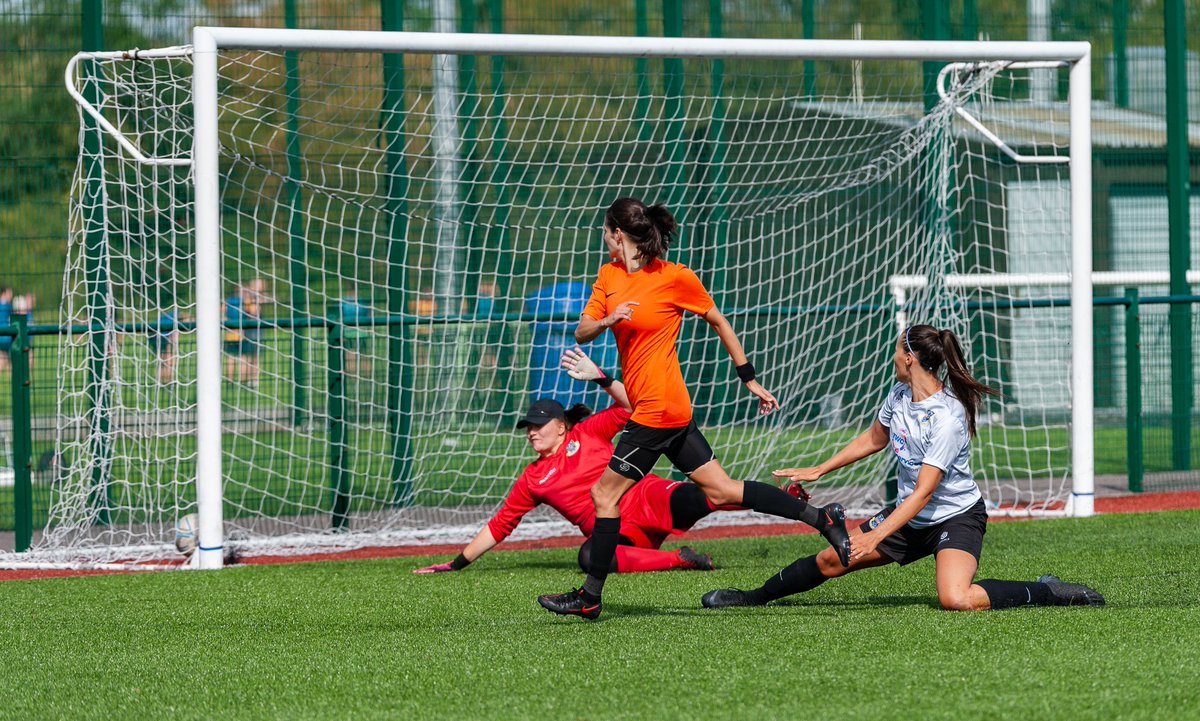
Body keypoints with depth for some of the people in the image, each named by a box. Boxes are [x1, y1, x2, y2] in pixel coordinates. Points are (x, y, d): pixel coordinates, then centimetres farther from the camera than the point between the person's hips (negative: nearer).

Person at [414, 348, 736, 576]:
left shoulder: (587, 433, 13)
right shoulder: (532, 479, 21)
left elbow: (629, 406, 3)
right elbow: (498, 526, 24)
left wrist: (599, 377, -10)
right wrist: (456, 564, 24)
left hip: (645, 499, -2)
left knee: (687, 501, -37)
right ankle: (678, 559, -34)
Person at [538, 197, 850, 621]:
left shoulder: (676, 278, -10)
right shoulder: (610, 275, 11)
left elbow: (720, 324, 0)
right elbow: (581, 333, 7)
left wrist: (751, 381, 4)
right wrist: (608, 320, -15)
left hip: (659, 409, -8)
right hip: (671, 410, 8)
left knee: (605, 493, -4)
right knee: (722, 491, 8)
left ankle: (590, 597, 2)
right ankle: (821, 518, 9)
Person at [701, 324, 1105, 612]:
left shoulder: (948, 418, -27)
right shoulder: (900, 394, -2)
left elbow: (924, 492, -28)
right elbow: (874, 439, 18)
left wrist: (876, 536, -31)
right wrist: (818, 472, 21)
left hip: (956, 518, -8)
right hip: (909, 515, 8)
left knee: (955, 600, -31)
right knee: (830, 561, 6)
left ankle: (1047, 593, -16)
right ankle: (754, 598, 25)